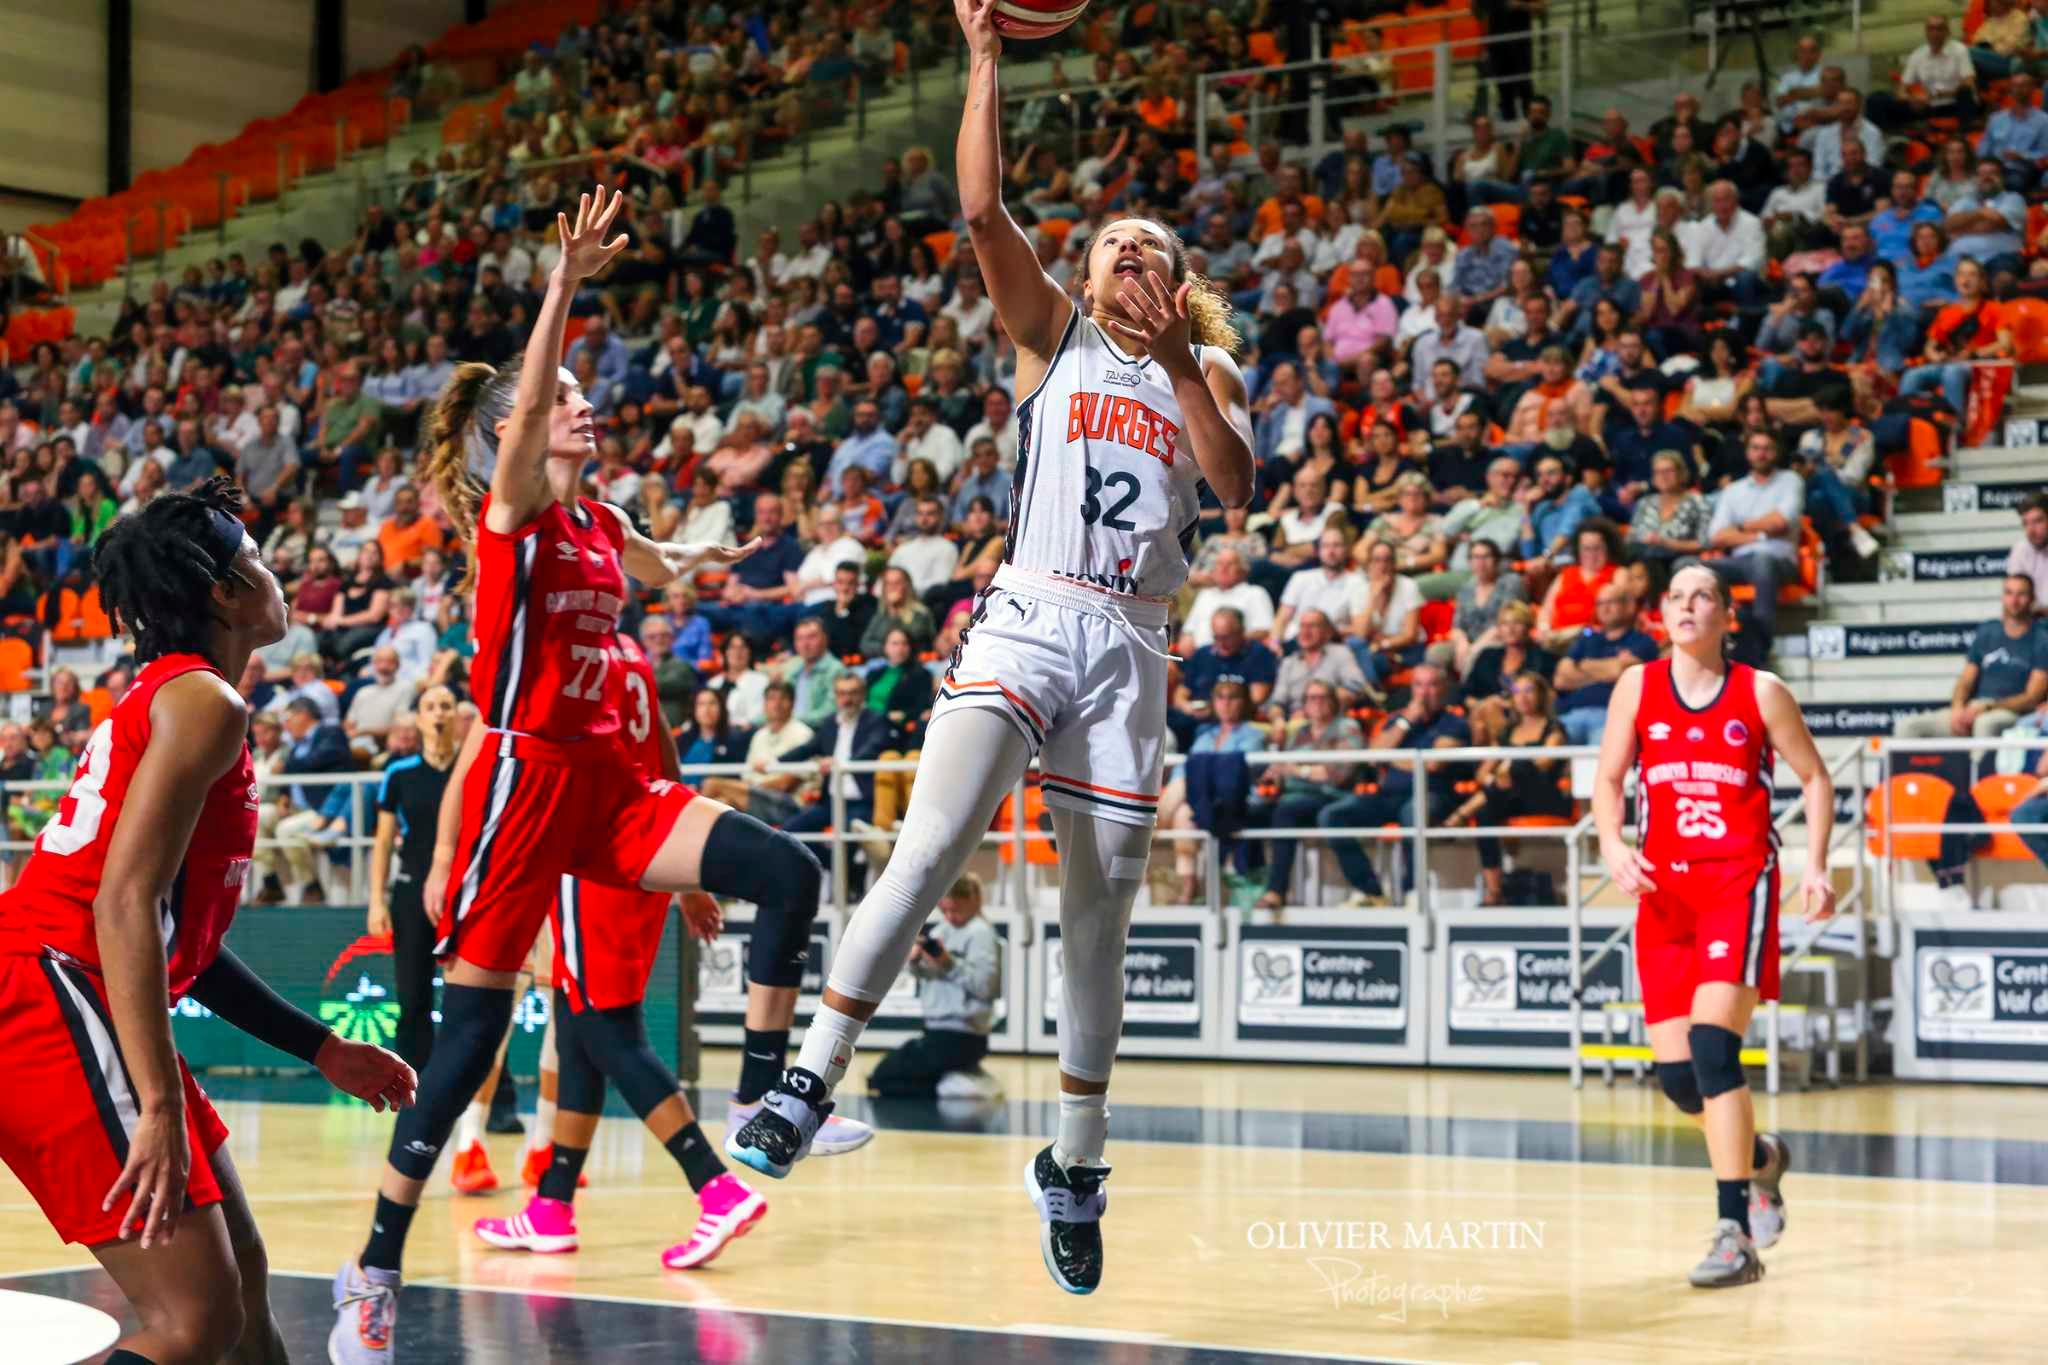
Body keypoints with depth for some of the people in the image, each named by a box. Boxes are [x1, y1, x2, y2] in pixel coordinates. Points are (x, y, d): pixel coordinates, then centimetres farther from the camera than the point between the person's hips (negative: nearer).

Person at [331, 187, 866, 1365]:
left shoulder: (601, 525, 13)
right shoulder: (512, 507, -7)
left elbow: (659, 568, 35)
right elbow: (524, 404, -27)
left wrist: (696, 561, 14)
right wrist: (566, 282, -37)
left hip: (604, 778, 7)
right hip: (525, 777, -7)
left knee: (789, 873, -10)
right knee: (469, 1040, -5)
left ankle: (762, 1100, 0)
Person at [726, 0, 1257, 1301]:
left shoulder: (1204, 372, 17)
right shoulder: (1054, 336, 12)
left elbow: (1236, 486, -1)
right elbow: (983, 212, -3)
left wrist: (1183, 368, -10)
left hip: (1129, 651, 2)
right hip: (1026, 624, -2)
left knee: (1099, 919, 8)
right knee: (931, 847, -25)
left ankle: (1077, 1163, 22)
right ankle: (811, 1083, -26)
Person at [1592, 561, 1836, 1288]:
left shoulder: (1761, 693, 1)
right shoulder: (1639, 685, 6)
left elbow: (1815, 778, 9)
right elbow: (1608, 779, 10)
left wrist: (1816, 866, -3)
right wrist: (1613, 845, -9)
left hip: (1739, 881, -4)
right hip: (1664, 888, 4)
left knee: (1713, 1043, -20)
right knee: (1676, 1076, 3)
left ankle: (1735, 1236, -17)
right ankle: (1761, 1158, 35)